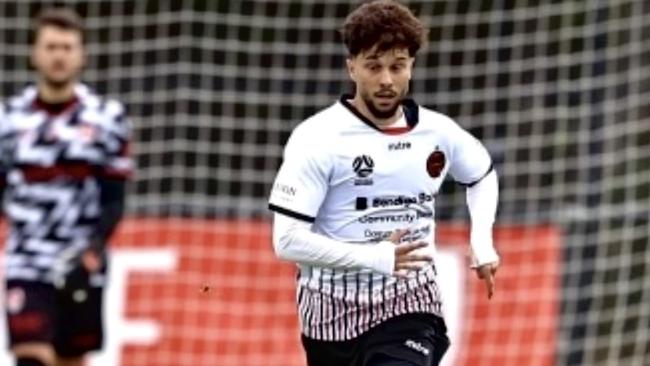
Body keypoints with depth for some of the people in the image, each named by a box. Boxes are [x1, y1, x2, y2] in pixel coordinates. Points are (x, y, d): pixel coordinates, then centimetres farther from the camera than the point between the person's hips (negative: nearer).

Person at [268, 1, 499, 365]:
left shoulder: (437, 133, 1)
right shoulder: (318, 139, -12)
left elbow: (482, 175, 25)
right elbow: (288, 239, -18)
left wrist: (482, 242, 8)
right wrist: (376, 258, -26)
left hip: (410, 308, 1)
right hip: (334, 312, -1)